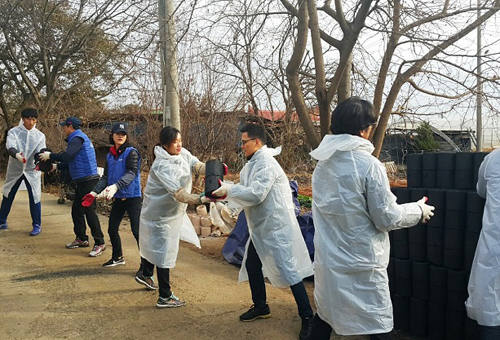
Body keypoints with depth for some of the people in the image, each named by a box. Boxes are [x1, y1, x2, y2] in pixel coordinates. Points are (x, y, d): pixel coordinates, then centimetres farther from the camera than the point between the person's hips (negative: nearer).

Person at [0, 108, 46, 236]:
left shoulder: (40, 135, -3)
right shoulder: (13, 132, -8)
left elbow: (39, 152, -10)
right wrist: (17, 155, -46)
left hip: (32, 170, 0)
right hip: (14, 169, 1)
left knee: (34, 197, -3)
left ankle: (37, 225, 9)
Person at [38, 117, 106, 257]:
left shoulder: (77, 138, -11)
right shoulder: (79, 138, 20)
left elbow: (66, 156, -24)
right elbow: (71, 161, 24)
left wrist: (50, 155, -9)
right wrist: (56, 166, 17)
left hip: (88, 180, -10)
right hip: (83, 181, 10)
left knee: (89, 211, -8)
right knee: (76, 210, 16)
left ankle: (99, 243, -3)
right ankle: (81, 239, 27)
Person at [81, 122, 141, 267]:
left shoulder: (131, 152, -10)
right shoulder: (110, 155, 11)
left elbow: (131, 173, -22)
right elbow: (105, 177, 13)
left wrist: (115, 186, -36)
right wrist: (94, 193, 2)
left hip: (132, 197, -7)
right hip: (118, 198, 7)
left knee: (137, 231, -9)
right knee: (112, 229, 15)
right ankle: (118, 258, 35)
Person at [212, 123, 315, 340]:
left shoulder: (266, 163, -19)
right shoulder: (252, 164, 11)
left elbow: (256, 194, -28)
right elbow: (246, 191, 12)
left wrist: (229, 190, -21)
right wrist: (223, 192, -1)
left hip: (276, 226, -10)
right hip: (260, 226, 10)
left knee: (288, 270, -6)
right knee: (252, 265, 17)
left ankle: (307, 317, 6)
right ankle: (260, 307, 35)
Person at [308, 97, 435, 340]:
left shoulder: (322, 164, 4)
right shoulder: (368, 164, -15)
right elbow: (387, 218, -12)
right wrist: (418, 210, 6)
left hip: (327, 261, 7)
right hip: (360, 266, -7)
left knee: (323, 319, 21)